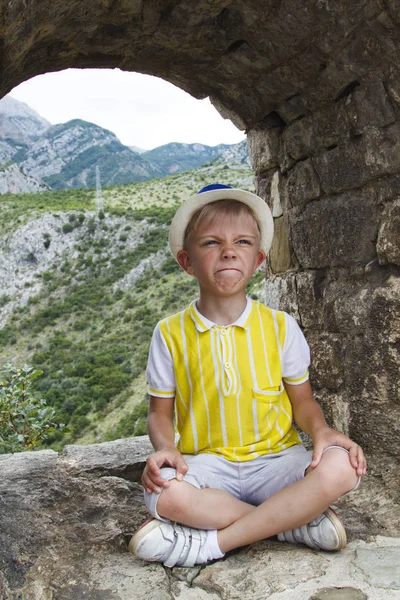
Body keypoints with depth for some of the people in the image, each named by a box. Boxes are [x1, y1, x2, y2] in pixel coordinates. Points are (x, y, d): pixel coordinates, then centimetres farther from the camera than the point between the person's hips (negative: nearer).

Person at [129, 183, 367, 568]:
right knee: (163, 494, -33)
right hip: (207, 464, 0)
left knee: (340, 467, -29)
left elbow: (302, 401, 7)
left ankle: (213, 541, -19)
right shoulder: (170, 333, -1)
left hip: (274, 458, 1)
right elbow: (160, 411, 4)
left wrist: (321, 430, -15)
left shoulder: (280, 326, 1)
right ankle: (300, 520, -14)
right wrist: (165, 448, -18)